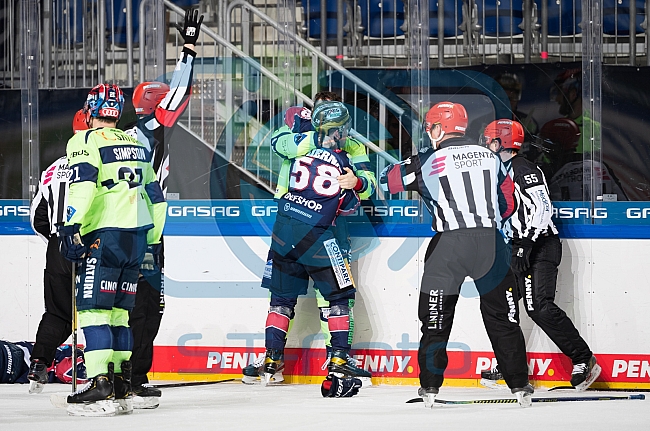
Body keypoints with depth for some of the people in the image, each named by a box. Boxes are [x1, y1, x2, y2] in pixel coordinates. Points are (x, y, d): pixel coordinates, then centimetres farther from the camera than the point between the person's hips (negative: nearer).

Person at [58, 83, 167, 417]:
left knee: (93, 308, -9)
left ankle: (100, 386, -19)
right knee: (117, 311, 13)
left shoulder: (85, 141, -2)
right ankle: (121, 387, 12)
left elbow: (82, 185, -18)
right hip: (137, 238, 7)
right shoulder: (136, 145, 21)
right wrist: (151, 243, 27)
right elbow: (155, 197, 23)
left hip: (105, 236, -7)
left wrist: (71, 227, -20)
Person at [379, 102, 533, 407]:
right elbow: (508, 202, 16)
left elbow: (386, 181, 7)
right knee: (502, 316, 12)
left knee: (436, 316, 10)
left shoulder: (429, 161, -2)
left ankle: (430, 386, 10)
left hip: (450, 245, -3)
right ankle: (520, 385, 9)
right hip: (490, 243, 3)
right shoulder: (489, 157, 11)